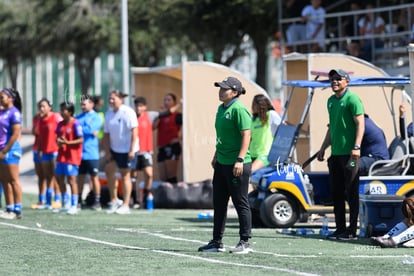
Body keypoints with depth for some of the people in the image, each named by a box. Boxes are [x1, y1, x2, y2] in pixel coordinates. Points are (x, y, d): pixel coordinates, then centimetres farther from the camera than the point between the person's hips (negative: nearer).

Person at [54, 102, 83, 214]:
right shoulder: (60, 124, 11)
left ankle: (74, 206, -3)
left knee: (71, 179, -8)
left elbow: (81, 139, -14)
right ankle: (65, 204, 24)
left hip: (72, 157, -8)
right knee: (59, 178, 11)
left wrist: (68, 143, -23)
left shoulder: (75, 124, -11)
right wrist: (58, 141, -3)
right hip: (61, 155, 8)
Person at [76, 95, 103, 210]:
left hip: (91, 153, -5)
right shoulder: (78, 117, 14)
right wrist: (87, 131, -10)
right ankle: (78, 200, 15)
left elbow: (91, 129, -15)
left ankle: (97, 202, 4)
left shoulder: (96, 118, -1)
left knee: (94, 177, 0)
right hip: (79, 152, 5)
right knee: (80, 176, 9)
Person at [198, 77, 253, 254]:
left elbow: (246, 136, -18)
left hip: (236, 165, -9)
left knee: (241, 203, -2)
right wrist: (216, 156, 24)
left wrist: (240, 160, -24)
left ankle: (245, 242, 4)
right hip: (221, 164, 9)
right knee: (218, 204, 12)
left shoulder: (238, 110, -13)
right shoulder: (221, 109, 14)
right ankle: (217, 242, 20)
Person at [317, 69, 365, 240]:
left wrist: (356, 147, -22)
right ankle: (340, 228, 18)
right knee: (336, 192, 11)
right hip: (335, 153, 8)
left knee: (351, 193, -4)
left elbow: (360, 123, -14)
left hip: (349, 153, -8)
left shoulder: (352, 99, -7)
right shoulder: (331, 101, 17)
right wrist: (323, 148, 24)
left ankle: (352, 231, -2)